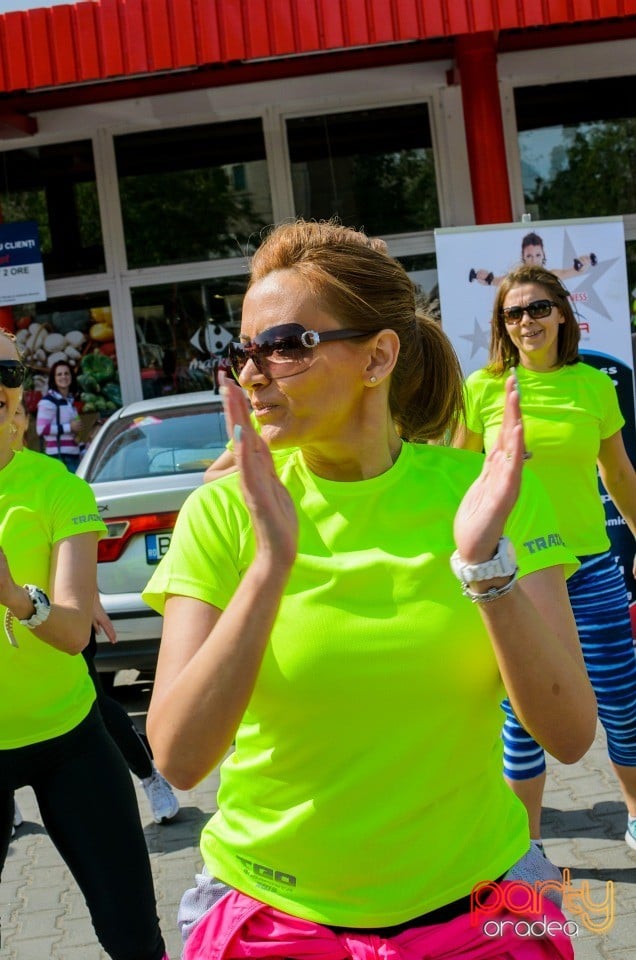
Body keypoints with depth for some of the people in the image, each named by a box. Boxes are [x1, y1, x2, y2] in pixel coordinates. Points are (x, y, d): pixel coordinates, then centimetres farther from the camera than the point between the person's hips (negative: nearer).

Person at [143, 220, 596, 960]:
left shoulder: (484, 489, -9)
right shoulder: (222, 514, -11)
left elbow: (570, 735, -14)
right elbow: (178, 758, -20)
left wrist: (485, 563, -28)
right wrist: (272, 560, -30)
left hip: (476, 895, 1)